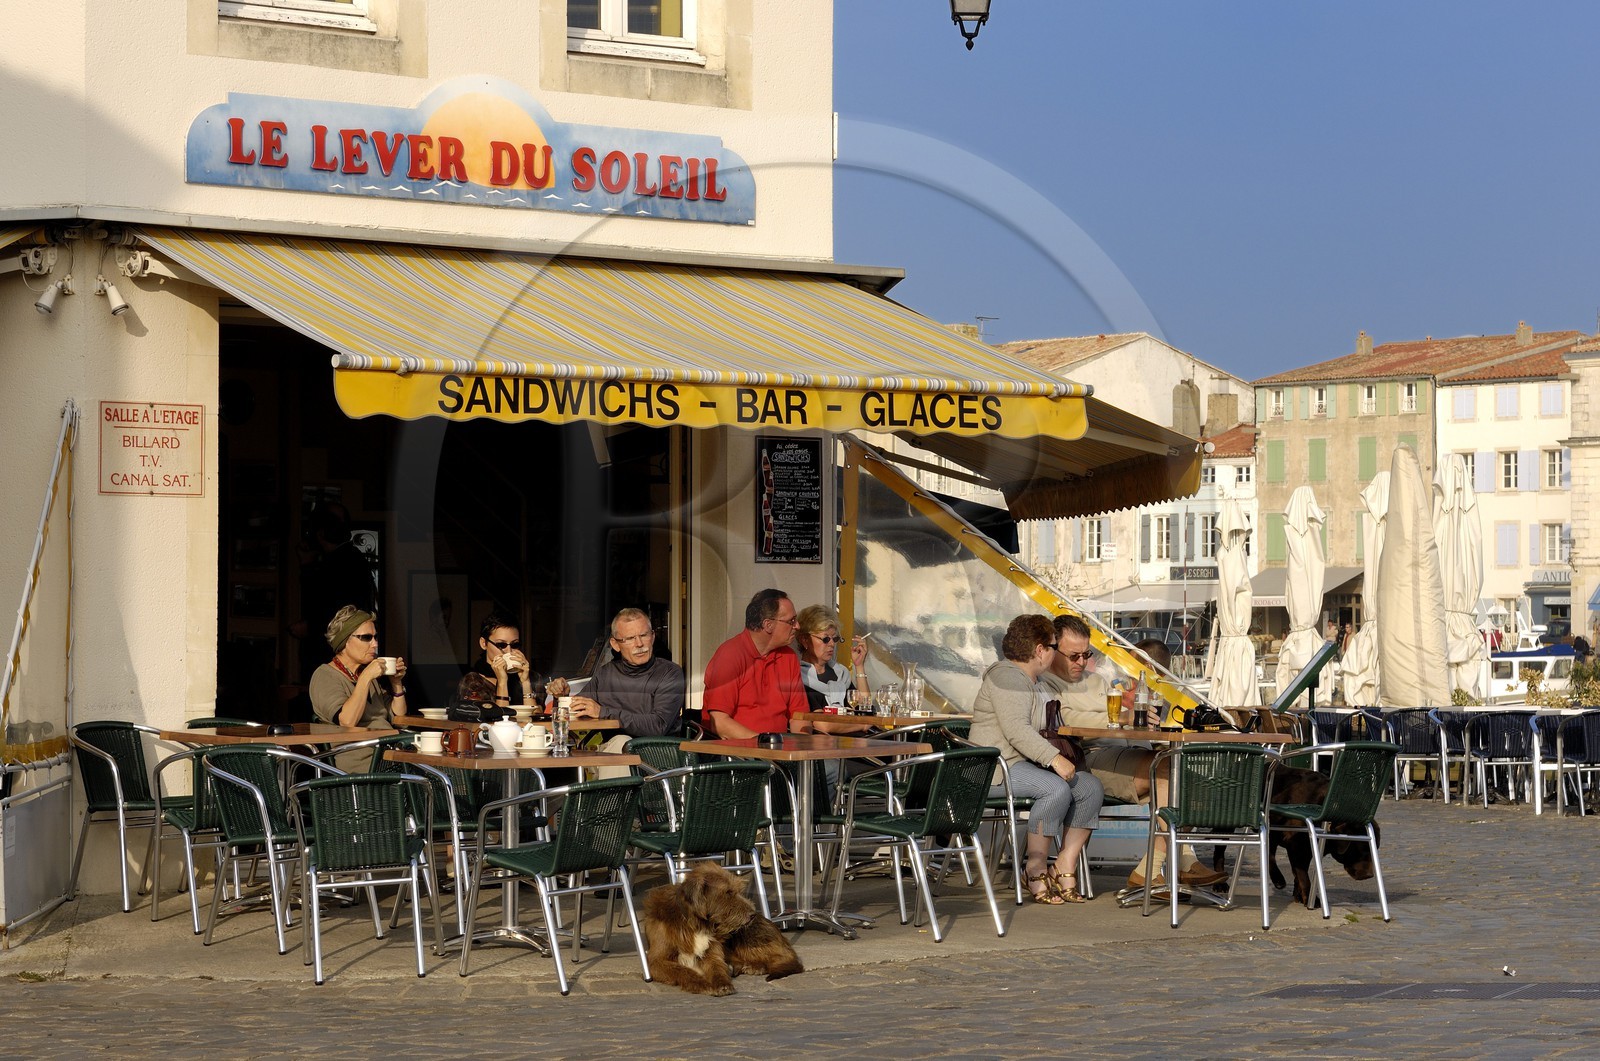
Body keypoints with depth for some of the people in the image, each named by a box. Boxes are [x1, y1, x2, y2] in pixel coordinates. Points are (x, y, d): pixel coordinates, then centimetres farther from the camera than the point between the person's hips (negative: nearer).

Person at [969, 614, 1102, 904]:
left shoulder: (1034, 682, 21)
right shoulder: (1007, 677, -12)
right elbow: (1016, 729, -24)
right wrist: (1054, 758, -31)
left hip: (1027, 764, 10)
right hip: (997, 768, -10)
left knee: (1089, 785, -8)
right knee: (1057, 788, -32)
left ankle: (1066, 866, -8)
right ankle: (1036, 869, -21)